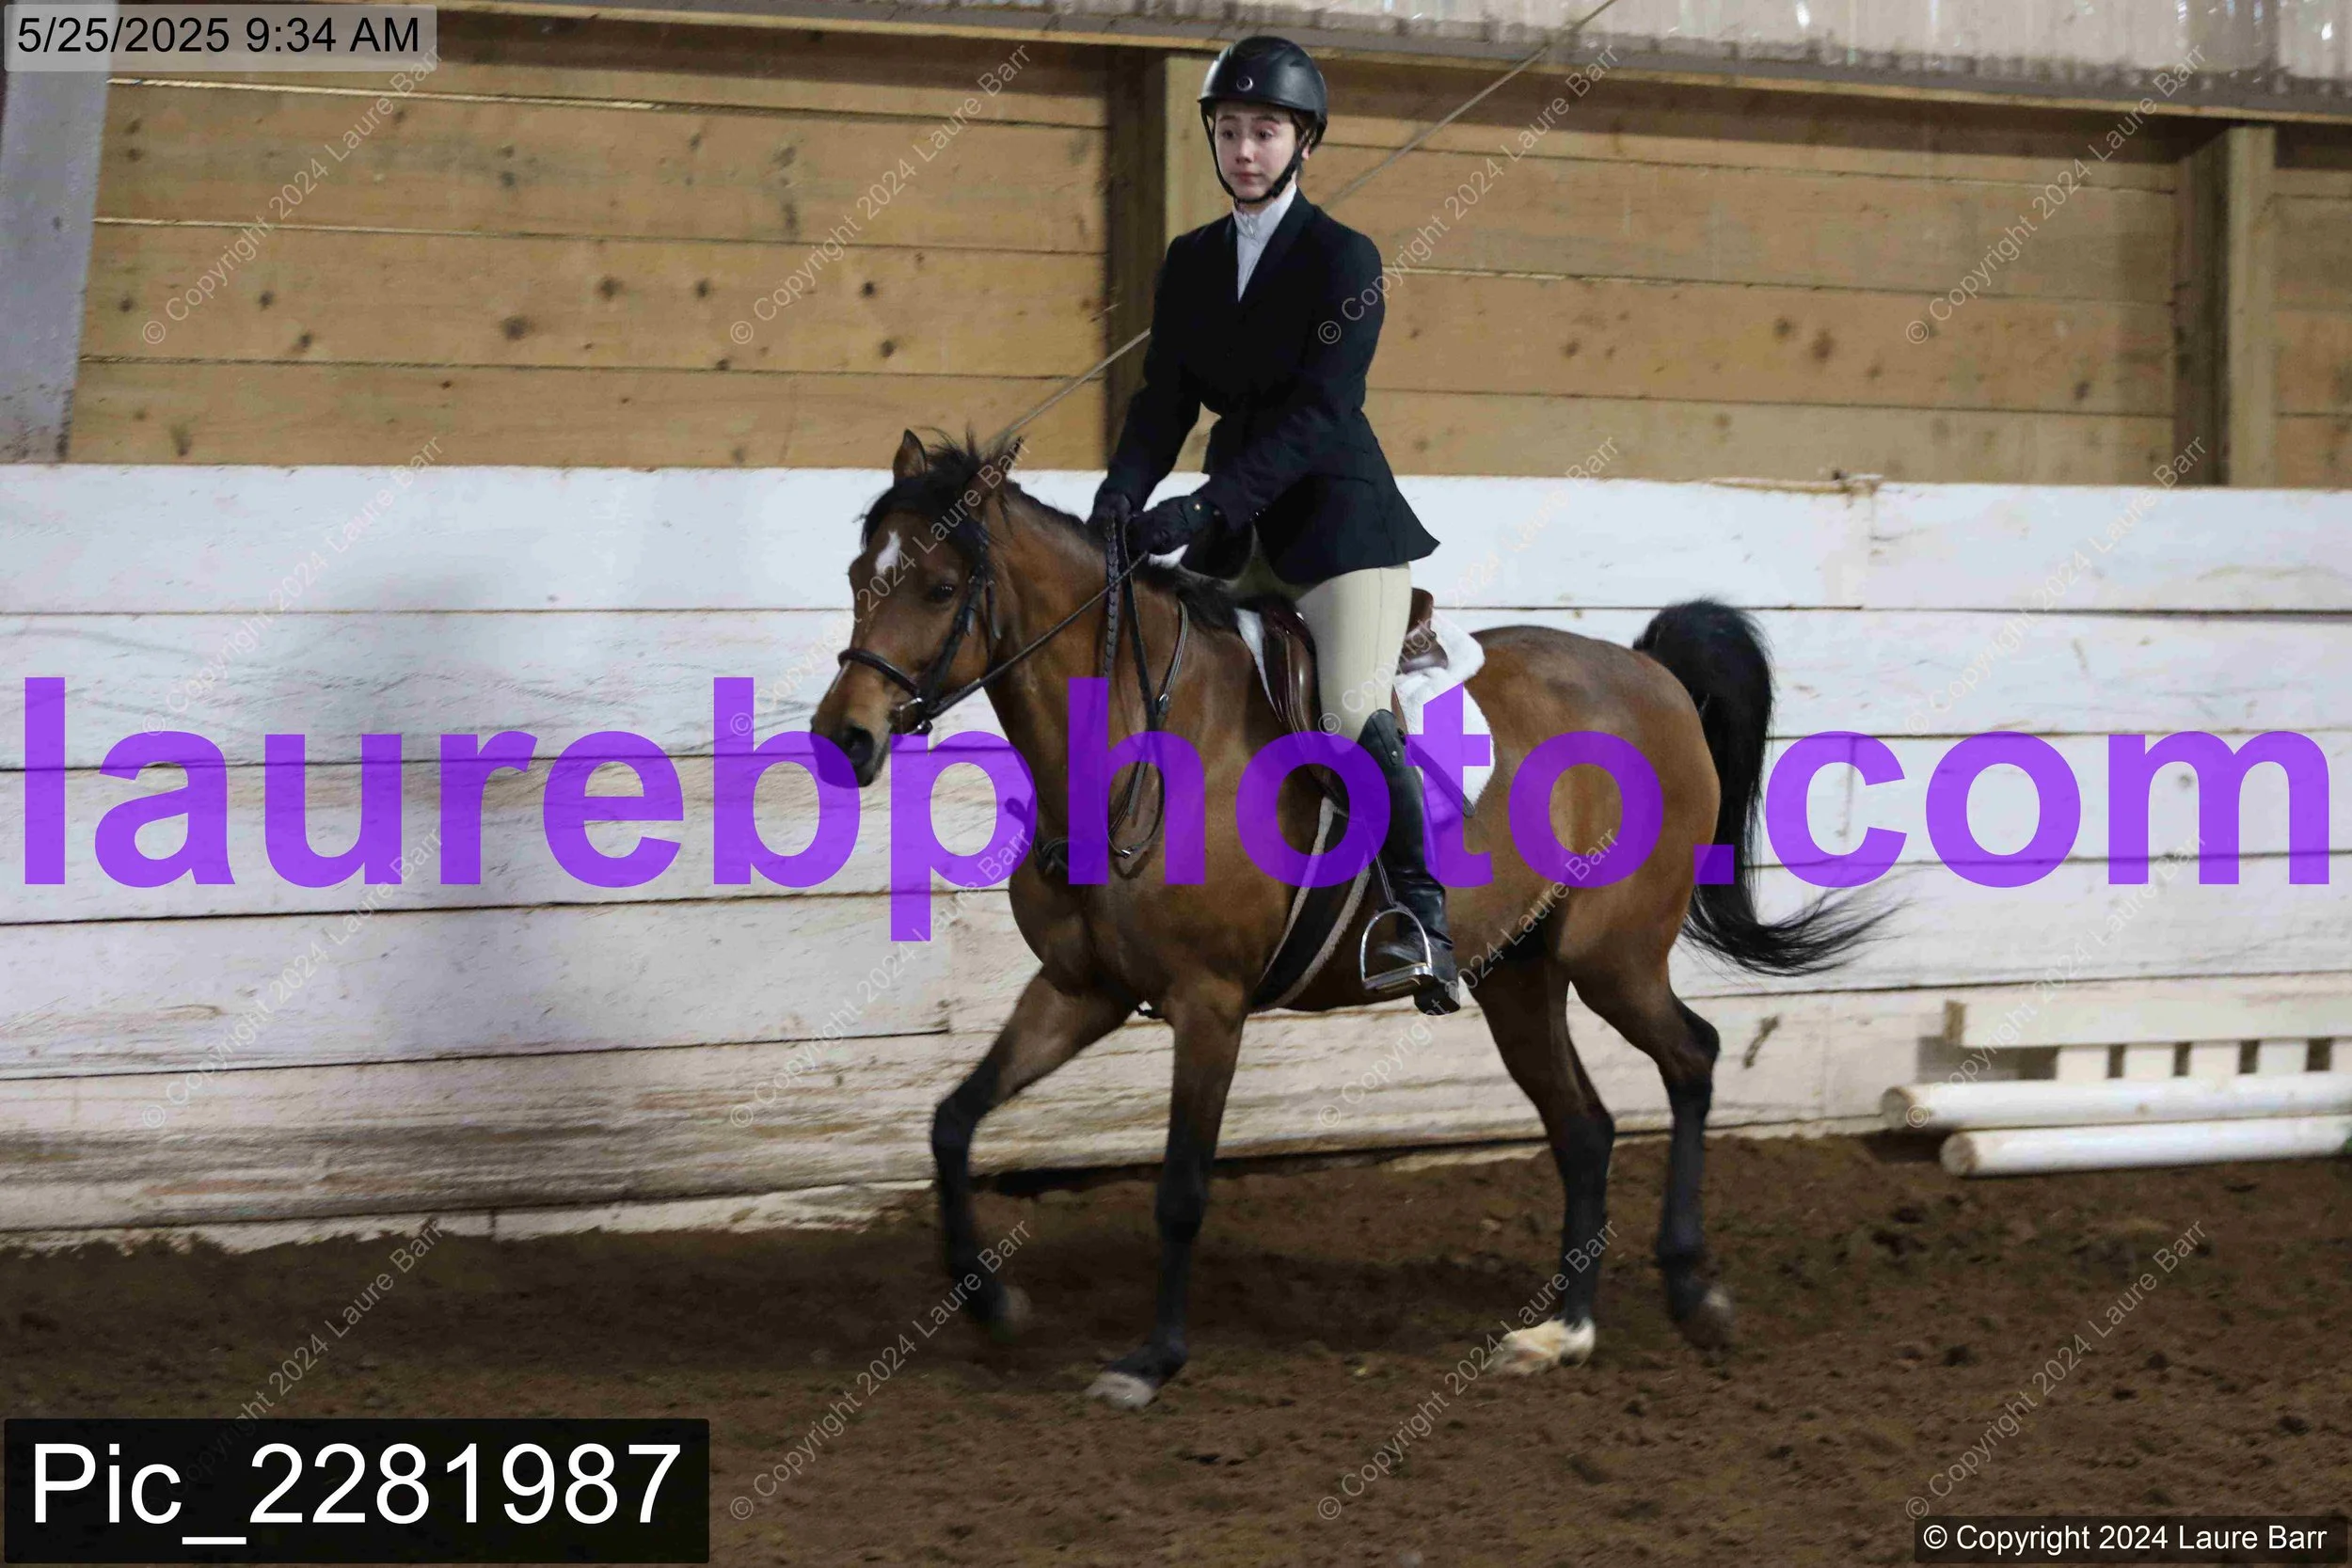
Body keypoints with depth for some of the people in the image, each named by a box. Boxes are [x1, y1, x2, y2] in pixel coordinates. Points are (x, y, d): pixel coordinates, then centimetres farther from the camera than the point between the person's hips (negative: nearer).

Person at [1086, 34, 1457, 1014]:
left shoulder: (1342, 259, -8)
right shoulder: (1190, 262, 10)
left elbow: (1318, 412, -17)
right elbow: (1165, 399, 6)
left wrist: (1207, 508, -27)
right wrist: (1124, 493, -15)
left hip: (1339, 516, -7)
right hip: (1236, 530, 7)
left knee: (1354, 715, -22)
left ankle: (1422, 919, -17)